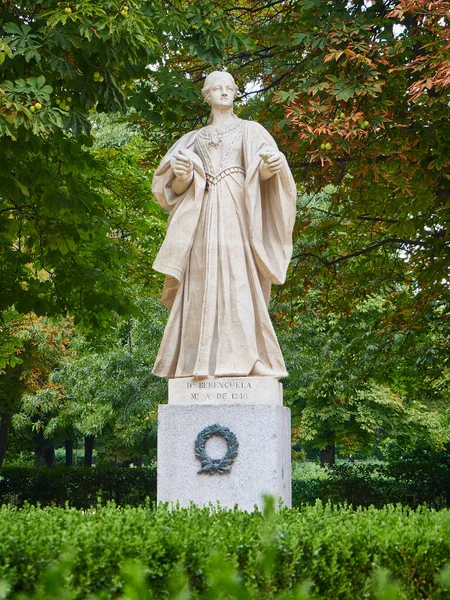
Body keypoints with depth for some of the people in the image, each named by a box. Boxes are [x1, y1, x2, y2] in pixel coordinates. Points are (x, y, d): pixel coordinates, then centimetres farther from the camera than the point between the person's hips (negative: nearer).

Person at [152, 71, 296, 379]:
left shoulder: (250, 130, 16)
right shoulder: (195, 138, 22)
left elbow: (261, 174, 3)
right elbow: (178, 185, 12)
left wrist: (271, 165, -21)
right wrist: (181, 175, -11)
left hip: (237, 214, -2)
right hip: (204, 217, 2)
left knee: (239, 281, -14)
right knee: (204, 285, -8)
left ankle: (242, 356, -17)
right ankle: (203, 361, -11)